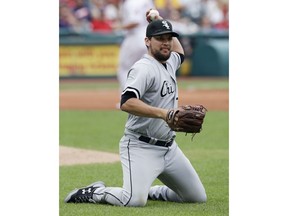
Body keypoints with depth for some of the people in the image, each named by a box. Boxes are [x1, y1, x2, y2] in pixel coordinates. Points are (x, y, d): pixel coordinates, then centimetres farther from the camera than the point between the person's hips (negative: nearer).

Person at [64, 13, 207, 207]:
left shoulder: (170, 63, 12)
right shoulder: (144, 68, -15)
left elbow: (179, 52, 39)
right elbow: (127, 103, -31)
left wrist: (170, 32, 24)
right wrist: (163, 113, -38)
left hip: (170, 147, 9)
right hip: (141, 147, -9)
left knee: (198, 197, 8)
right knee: (135, 201, -28)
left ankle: (147, 190, 25)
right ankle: (95, 192, 0)